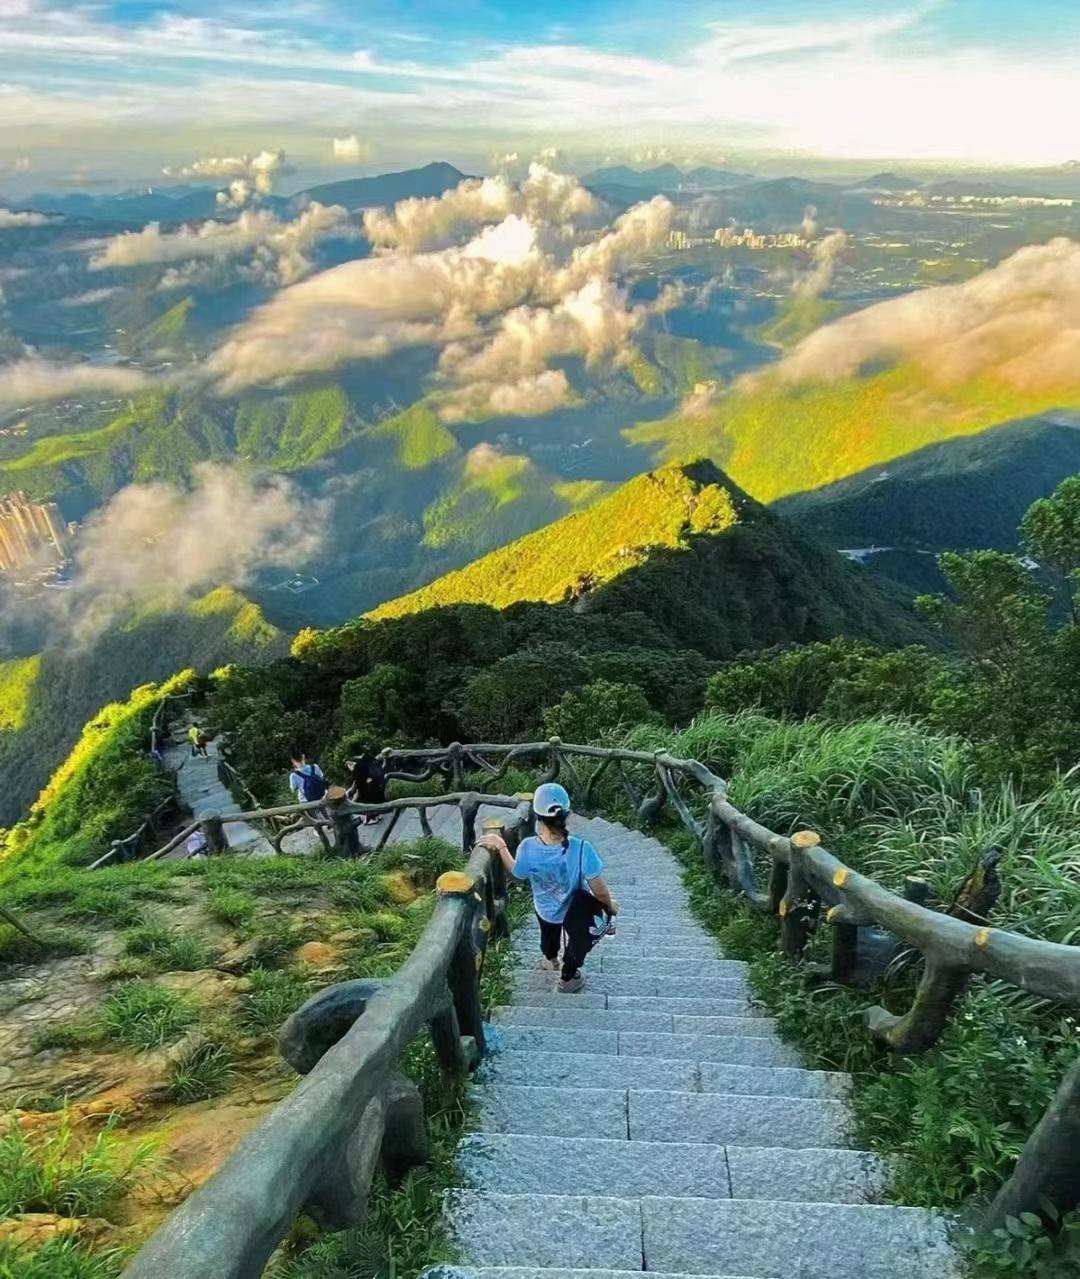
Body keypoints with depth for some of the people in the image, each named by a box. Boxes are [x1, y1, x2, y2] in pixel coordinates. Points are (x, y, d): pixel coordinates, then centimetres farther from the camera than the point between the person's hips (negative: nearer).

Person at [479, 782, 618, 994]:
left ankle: (550, 959, 67)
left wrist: (500, 847, 1)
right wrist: (611, 905, -6)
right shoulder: (581, 849, -39)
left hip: (544, 910, 2)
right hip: (576, 914, -2)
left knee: (549, 928, 37)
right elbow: (599, 891, -27)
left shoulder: (527, 848, -33)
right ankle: (568, 978, 49)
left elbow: (516, 872, -10)